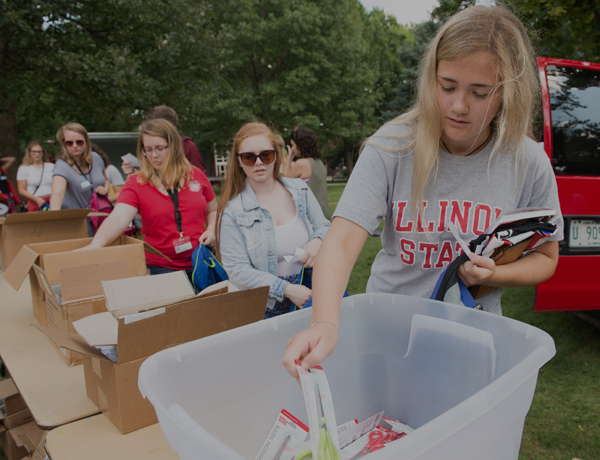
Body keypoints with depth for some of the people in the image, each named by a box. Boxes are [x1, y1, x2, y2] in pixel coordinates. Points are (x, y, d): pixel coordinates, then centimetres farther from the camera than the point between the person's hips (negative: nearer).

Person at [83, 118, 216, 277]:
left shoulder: (197, 176, 4)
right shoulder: (136, 184, -2)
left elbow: (213, 211, 17)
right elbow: (117, 219, -18)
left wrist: (211, 229, -4)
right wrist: (95, 246, -35)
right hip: (161, 268, -1)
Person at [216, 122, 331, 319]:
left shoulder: (300, 190, 7)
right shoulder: (232, 210, -4)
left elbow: (324, 227, 17)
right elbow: (237, 269, -9)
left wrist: (318, 241, -8)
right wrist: (287, 289, -19)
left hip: (311, 294, 4)